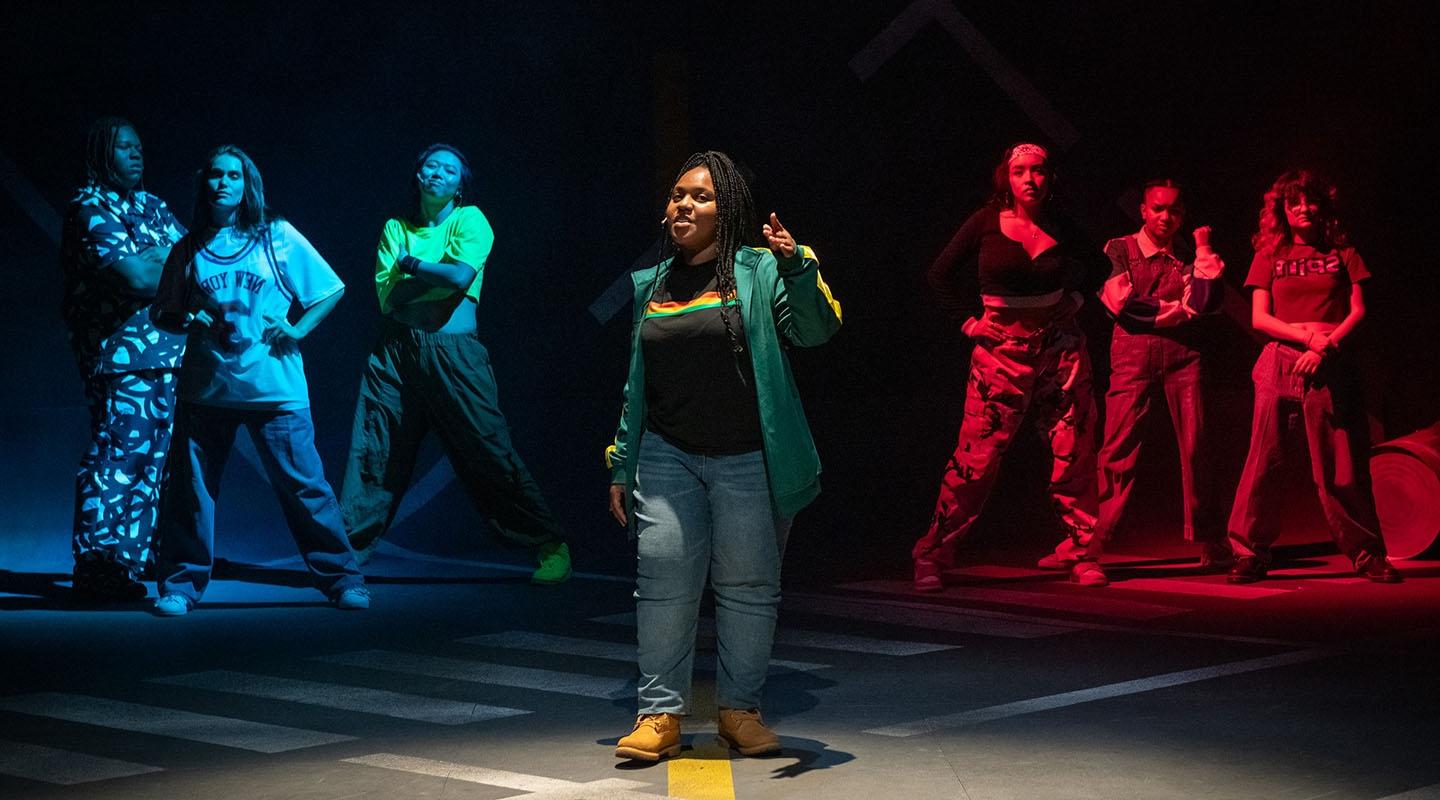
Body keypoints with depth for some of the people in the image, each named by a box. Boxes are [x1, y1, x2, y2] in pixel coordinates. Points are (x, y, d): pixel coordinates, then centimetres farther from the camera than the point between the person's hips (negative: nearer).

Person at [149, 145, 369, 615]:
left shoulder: (278, 236, 4)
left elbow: (331, 290, 8)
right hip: (206, 387, 2)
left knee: (303, 484, -1)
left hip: (274, 387, -2)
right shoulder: (188, 250, 10)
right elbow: (163, 315, 15)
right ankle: (180, 585, 15)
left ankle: (341, 580, 8)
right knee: (190, 487, 2)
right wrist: (187, 321, -6)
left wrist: (298, 330, -4)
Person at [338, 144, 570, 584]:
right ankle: (347, 549, 11)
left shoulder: (470, 219, 5)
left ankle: (552, 547, 3)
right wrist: (438, 274, -6)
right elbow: (387, 297, 1)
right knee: (373, 453, 0)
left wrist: (411, 264, 0)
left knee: (491, 455, -5)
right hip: (396, 350, 3)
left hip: (455, 353, -3)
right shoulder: (396, 228, 14)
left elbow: (461, 277, -13)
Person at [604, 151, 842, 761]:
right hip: (667, 457, 3)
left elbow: (815, 329, -15)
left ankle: (740, 710, 17)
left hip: (747, 460, -3)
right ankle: (660, 713, 2)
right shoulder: (652, 286, 13)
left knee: (749, 587, 4)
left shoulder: (758, 271, 0)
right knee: (663, 583, -5)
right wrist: (621, 465, 16)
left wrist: (799, 269, -32)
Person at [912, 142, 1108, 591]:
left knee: (1075, 454, 2)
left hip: (1060, 345, 3)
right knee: (977, 456, -7)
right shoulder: (987, 222, -4)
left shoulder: (1060, 228, 4)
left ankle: (1079, 551, 14)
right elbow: (943, 274, 4)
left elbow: (1092, 266, 23)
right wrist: (967, 321, 0)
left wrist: (1075, 299, 9)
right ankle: (933, 556, 0)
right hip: (1003, 348, -3)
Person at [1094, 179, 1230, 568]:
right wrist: (1170, 311, -2)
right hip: (1133, 351, -2)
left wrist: (1204, 250, -4)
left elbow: (1207, 303, 2)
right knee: (1119, 448, -8)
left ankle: (1211, 543, 3)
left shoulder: (1188, 256, 17)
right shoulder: (1119, 250, 9)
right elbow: (1119, 302, -4)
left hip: (1182, 353, 2)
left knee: (1195, 447, -3)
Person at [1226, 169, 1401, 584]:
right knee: (1265, 461, -5)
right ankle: (1250, 553, 0)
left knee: (1341, 465, -1)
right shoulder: (1270, 255, 11)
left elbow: (1358, 311, 6)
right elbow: (1259, 318, 4)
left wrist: (1326, 345, -10)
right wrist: (1308, 335, -10)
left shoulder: (1342, 253, 12)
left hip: (1332, 367, 0)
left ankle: (1367, 553, 9)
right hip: (1280, 362, 0)